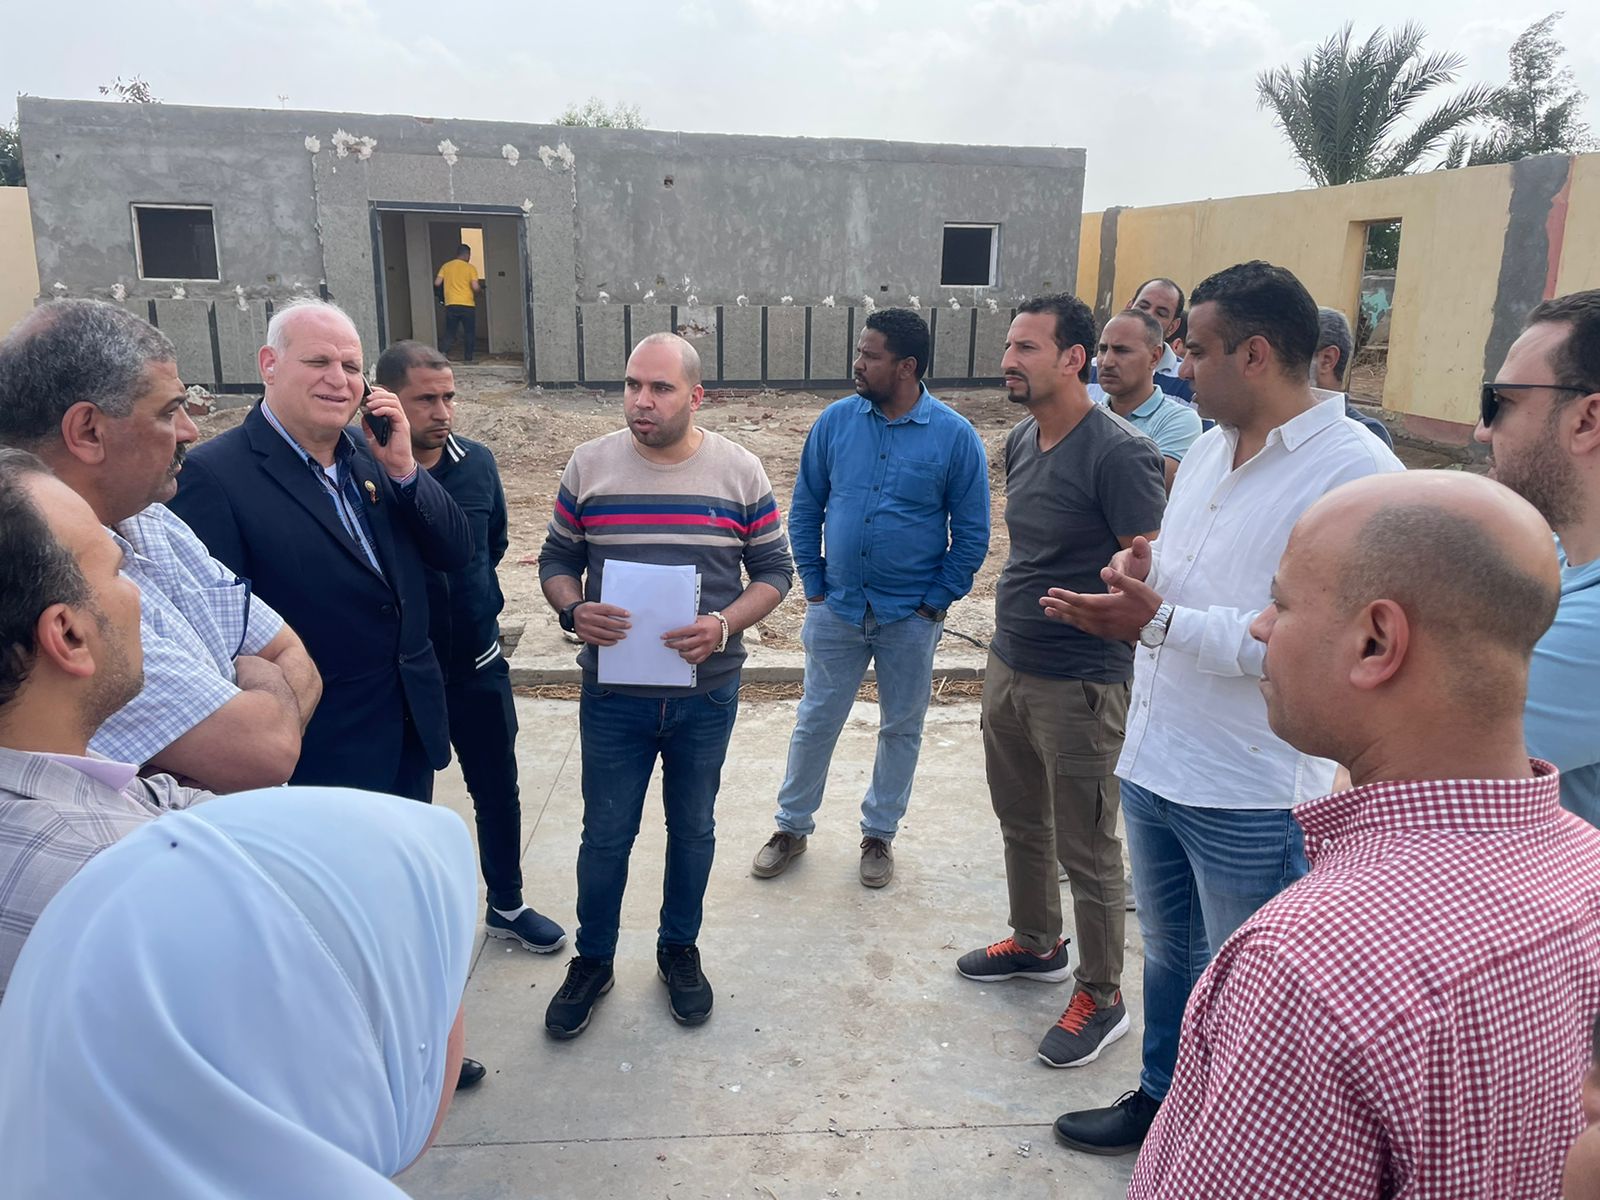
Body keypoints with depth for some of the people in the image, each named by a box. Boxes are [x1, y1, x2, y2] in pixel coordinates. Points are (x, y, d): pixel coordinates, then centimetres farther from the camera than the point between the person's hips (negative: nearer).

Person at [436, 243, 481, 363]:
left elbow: (437, 283, 2)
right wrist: (480, 289, 11)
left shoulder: (446, 266, 6)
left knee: (449, 334, 8)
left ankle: (441, 353, -12)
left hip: (450, 305, 3)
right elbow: (475, 287, -12)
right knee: (469, 334, 11)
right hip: (467, 305, -3)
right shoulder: (470, 268, -4)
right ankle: (468, 358, 13)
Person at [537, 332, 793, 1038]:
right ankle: (593, 961, 34)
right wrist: (573, 612, -17)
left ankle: (679, 950, 39)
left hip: (706, 694, 0)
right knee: (606, 835, 11)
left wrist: (724, 625, -17)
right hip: (613, 694, 0)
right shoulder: (589, 465, -3)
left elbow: (774, 570, 0)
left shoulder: (740, 471, -4)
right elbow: (556, 560, 5)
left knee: (693, 829, 17)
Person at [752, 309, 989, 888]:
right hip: (836, 609, 2)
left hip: (911, 619, -1)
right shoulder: (836, 421, -4)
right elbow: (804, 509, 3)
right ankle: (792, 827, 31)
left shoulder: (955, 437, -11)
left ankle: (879, 833, 33)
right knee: (815, 722, 12)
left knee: (901, 730, 13)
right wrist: (813, 587, 0)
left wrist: (936, 602, -7)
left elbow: (972, 534, -5)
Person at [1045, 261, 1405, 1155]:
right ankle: (1161, 1099, 46)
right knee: (1169, 956, 25)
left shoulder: (1355, 473, -19)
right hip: (1155, 765, 8)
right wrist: (1140, 577, -5)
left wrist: (1159, 623, -25)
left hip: (1254, 796, -7)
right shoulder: (1209, 449, 8)